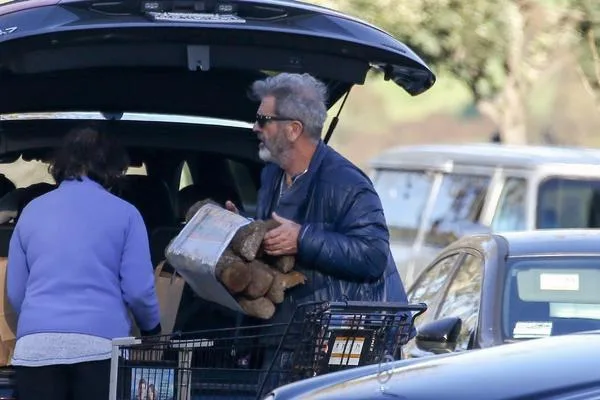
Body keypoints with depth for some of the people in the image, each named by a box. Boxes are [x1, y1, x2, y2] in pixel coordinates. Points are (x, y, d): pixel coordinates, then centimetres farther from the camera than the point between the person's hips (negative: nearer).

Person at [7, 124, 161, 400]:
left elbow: (14, 291, 18)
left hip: (36, 345, 2)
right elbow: (138, 289, 2)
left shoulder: (32, 211, 15)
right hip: (100, 343, -2)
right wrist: (151, 328, 22)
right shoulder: (123, 213, 5)